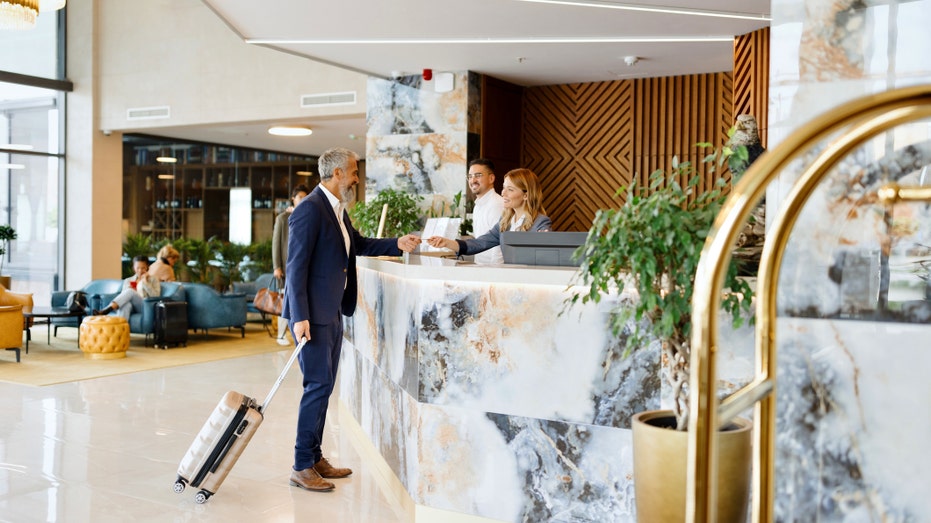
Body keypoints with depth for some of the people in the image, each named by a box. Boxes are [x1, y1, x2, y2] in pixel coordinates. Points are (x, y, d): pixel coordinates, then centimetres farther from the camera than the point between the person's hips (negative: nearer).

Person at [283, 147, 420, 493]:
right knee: (318, 386, -7)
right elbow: (296, 266, -20)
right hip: (313, 315, -10)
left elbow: (358, 244, 28)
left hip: (332, 314, 10)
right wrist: (300, 317, -24)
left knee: (324, 386, 13)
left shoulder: (337, 210, 14)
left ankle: (315, 458, 23)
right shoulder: (310, 209, -16)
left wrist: (397, 244, 14)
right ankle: (302, 467, 2)